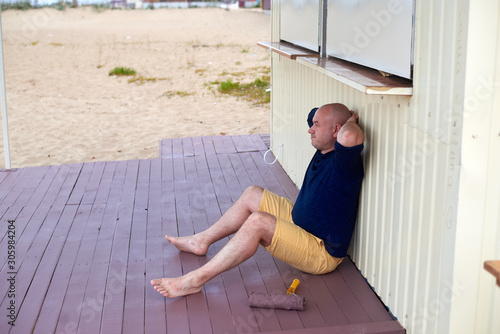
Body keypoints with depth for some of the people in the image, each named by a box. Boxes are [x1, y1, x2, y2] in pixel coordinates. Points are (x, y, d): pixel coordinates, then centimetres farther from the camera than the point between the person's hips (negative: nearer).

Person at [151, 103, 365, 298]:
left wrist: (350, 122, -27)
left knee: (257, 221, -31)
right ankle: (201, 241, 21)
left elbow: (351, 136, -50)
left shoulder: (343, 162, -24)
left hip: (322, 255, -10)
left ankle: (195, 280, -28)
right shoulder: (324, 151, 3)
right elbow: (314, 113, 24)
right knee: (252, 195, 12)